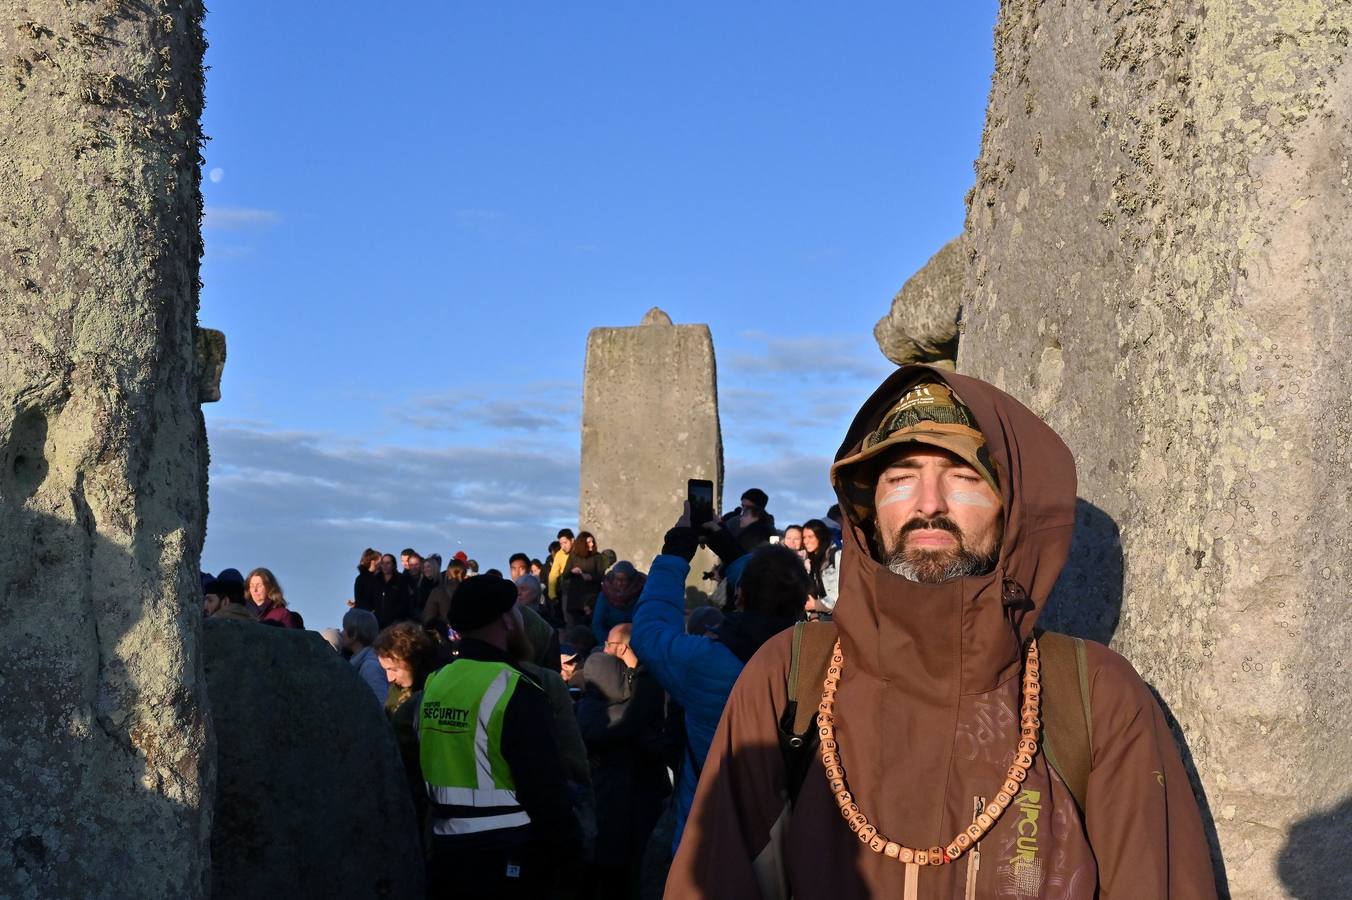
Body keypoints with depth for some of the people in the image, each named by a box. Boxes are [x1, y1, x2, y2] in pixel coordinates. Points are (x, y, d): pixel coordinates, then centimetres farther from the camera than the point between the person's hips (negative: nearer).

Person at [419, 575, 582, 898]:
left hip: (446, 854, 7)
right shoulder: (513, 690, -16)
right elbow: (544, 785, -16)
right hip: (507, 860, -7)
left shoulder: (434, 684, 5)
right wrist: (568, 848, -5)